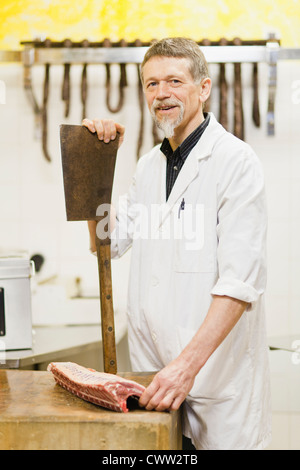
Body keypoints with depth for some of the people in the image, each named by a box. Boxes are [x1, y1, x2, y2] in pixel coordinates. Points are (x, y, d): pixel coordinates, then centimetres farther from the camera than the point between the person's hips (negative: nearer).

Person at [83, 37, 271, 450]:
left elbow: (240, 283, -20)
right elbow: (109, 243, 17)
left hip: (217, 368, -6)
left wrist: (189, 364, -28)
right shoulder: (149, 165, 12)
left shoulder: (236, 161, -12)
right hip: (152, 366, 7)